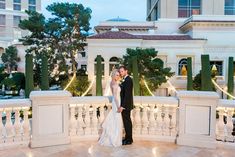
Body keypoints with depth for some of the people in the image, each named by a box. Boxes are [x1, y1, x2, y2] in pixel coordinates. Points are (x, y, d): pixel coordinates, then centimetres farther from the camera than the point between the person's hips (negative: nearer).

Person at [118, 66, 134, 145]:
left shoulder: (128, 80, -18)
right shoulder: (126, 80, 14)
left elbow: (127, 94, -23)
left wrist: (122, 106, -24)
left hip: (125, 105, -10)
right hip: (125, 105, 10)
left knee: (127, 122, -1)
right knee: (127, 121, 15)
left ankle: (128, 140, 9)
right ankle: (128, 138, 25)